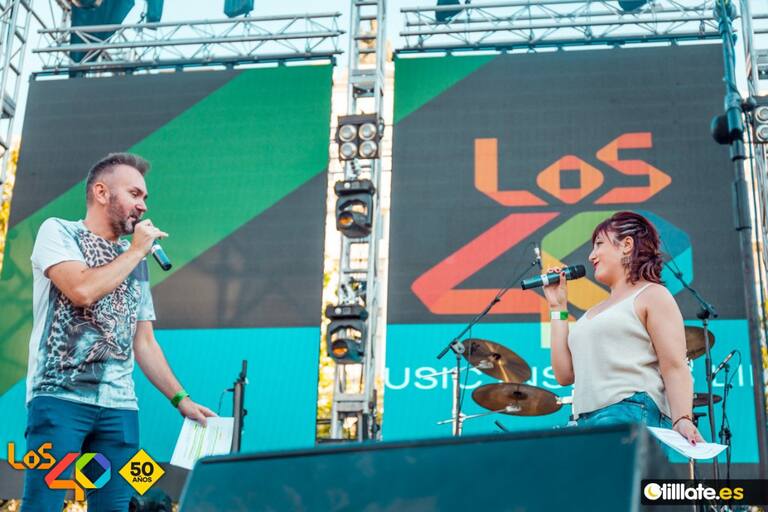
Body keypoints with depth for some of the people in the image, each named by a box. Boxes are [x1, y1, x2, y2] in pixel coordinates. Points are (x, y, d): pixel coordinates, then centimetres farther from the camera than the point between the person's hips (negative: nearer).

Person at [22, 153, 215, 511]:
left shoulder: (136, 263, 20)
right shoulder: (59, 232, 3)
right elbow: (82, 290, -16)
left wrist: (179, 398, 10)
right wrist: (136, 250, -3)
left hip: (119, 405, 6)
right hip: (60, 395, -5)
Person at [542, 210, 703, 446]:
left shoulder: (652, 295, 6)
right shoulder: (593, 313, 27)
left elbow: (674, 368, -6)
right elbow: (565, 375, 17)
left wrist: (682, 420, -23)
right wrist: (558, 308, 20)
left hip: (634, 414, -7)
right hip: (586, 422, 7)